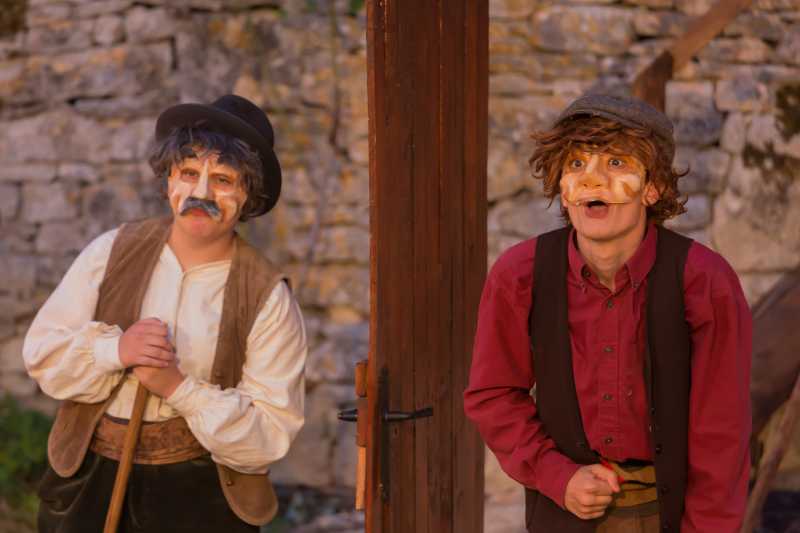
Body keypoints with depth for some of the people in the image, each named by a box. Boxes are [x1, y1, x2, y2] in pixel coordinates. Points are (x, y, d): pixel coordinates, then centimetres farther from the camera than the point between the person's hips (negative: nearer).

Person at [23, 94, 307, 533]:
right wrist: (114, 349, -19)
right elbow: (40, 352, -1)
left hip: (199, 495, -2)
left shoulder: (268, 298, -9)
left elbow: (270, 435, -12)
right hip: (88, 482, 2)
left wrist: (179, 387, -24)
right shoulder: (112, 251, 0)